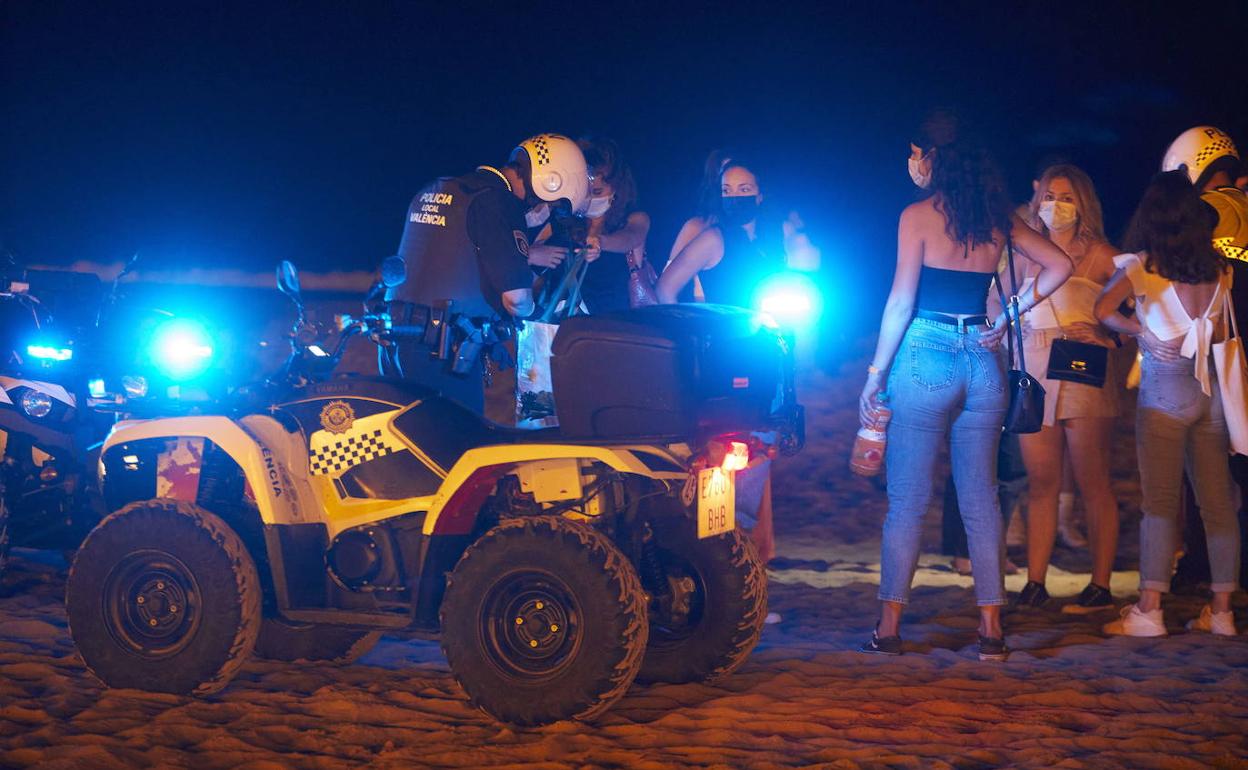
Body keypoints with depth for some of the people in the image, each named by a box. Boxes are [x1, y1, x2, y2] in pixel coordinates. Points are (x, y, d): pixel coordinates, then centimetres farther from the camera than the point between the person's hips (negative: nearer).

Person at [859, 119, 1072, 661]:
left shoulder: (918, 216, -6)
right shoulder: (998, 219, 9)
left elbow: (901, 301, -9)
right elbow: (1058, 266, 11)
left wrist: (876, 374, -5)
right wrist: (1010, 316, 12)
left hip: (925, 358, -4)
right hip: (983, 360, 5)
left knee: (907, 500, 0)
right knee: (981, 499, 8)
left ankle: (889, 628, 0)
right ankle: (992, 630, 5)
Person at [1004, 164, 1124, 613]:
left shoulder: (1099, 256, 1)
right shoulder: (1029, 255, 14)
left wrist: (1103, 336, -15)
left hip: (1083, 376, -4)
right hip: (1034, 377, 4)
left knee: (1093, 486, -2)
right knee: (1041, 485, 4)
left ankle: (1100, 587, 1)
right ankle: (1034, 584, 6)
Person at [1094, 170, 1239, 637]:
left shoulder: (1142, 266, -7)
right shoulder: (1219, 268, 5)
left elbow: (1102, 310, -13)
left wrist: (1141, 330, 1)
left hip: (1165, 390, -4)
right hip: (1210, 388, 4)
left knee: (1160, 502, -4)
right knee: (1217, 501, 6)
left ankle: (1149, 609, -7)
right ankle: (1221, 610, 9)